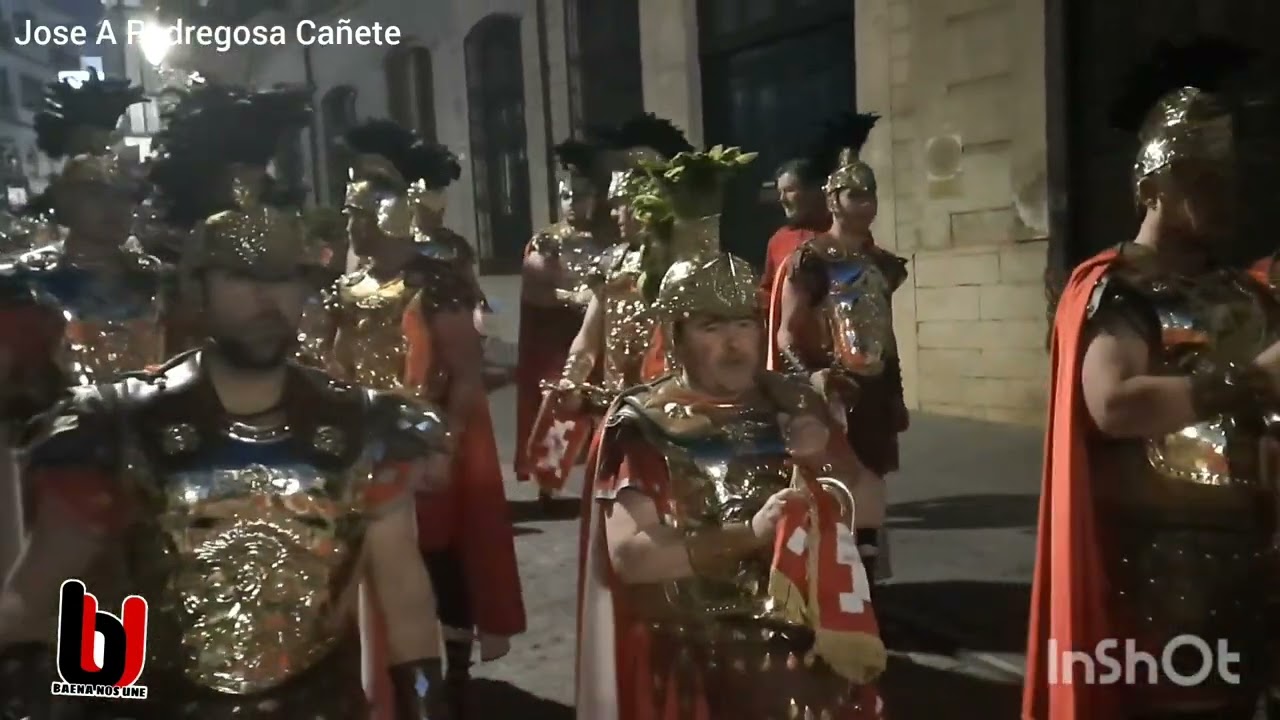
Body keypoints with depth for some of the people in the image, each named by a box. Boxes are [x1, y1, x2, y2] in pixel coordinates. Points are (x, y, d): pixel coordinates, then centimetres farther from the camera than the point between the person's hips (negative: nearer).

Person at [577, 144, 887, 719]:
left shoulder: (794, 404, 4)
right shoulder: (645, 426, -9)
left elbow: (865, 508, 11)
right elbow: (630, 556, -17)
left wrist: (826, 460, -9)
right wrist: (750, 535, -21)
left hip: (811, 656, 4)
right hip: (698, 667, -3)